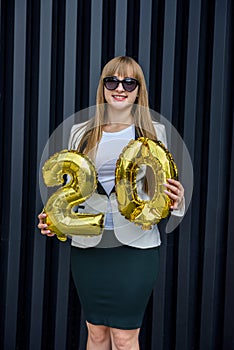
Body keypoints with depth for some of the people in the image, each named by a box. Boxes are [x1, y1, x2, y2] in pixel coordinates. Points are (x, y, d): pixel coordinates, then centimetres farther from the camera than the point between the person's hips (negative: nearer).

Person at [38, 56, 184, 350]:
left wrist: (175, 201, -12)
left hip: (136, 244, -2)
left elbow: (163, 189, 10)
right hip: (87, 245, 2)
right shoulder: (80, 133, 9)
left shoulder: (154, 132, 6)